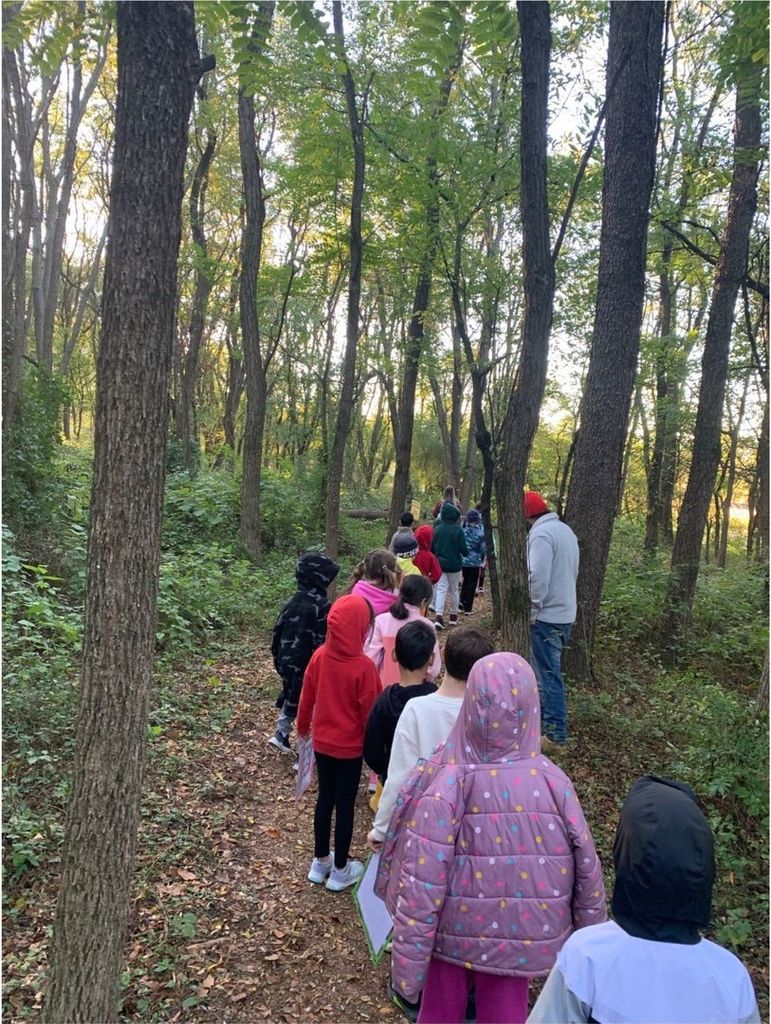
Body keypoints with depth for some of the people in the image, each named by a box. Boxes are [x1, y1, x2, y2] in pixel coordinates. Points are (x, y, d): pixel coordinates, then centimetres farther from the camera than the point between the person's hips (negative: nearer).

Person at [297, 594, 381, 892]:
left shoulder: (319, 656, -10)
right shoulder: (363, 666, -25)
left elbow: (307, 696, 2)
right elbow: (370, 711, -17)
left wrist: (303, 726, 19)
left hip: (321, 742, 5)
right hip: (350, 746, -5)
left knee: (325, 798, 20)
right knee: (345, 804, 11)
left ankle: (320, 862, 35)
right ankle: (340, 870, 26)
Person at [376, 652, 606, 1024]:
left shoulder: (445, 786, -27)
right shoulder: (553, 783, -19)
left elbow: (420, 888, -22)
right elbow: (587, 873, -8)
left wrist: (407, 966, -10)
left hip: (452, 933, -1)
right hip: (520, 937, 2)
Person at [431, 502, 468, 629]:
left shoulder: (437, 529, -4)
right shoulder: (458, 530, -14)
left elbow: (431, 548, 3)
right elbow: (464, 550, -12)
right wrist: (466, 551, 11)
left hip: (440, 564, 2)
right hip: (454, 565, -2)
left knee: (441, 589, 1)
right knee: (454, 590, 14)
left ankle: (439, 616, -14)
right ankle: (453, 615, 26)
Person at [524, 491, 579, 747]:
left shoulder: (541, 534, -18)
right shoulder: (565, 529, 13)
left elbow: (538, 578, -25)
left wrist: (531, 612, -15)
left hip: (547, 617, -10)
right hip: (565, 612, 10)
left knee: (548, 673, -2)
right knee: (547, 668, 21)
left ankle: (555, 732, 4)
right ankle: (544, 713, 34)